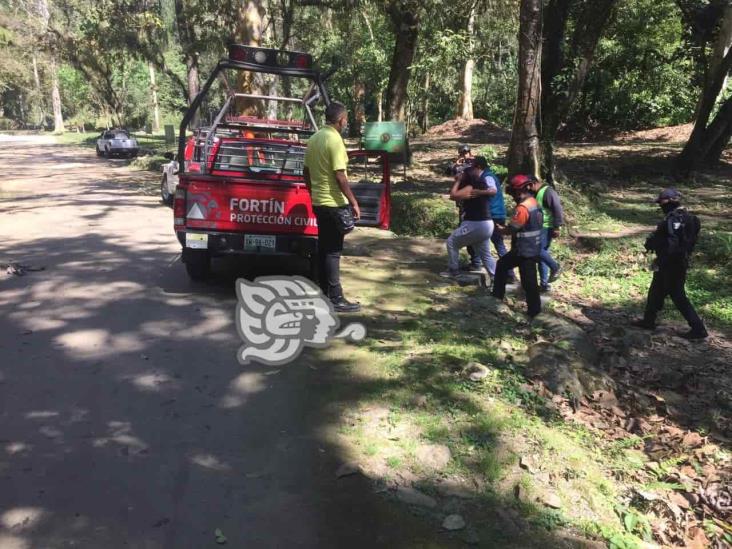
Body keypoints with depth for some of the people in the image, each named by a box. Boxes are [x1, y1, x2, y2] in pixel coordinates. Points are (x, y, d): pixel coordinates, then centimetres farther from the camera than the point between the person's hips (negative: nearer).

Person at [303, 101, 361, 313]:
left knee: (324, 248, 14)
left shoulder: (314, 138, 11)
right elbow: (340, 176, -21)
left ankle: (324, 293, 22)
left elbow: (306, 172, 16)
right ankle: (336, 299, 0)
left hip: (319, 202, 9)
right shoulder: (335, 140, -16)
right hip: (334, 204, -9)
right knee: (333, 251, -5)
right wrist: (354, 202, -15)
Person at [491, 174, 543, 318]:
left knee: (528, 280, 2)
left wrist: (500, 229, 0)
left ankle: (534, 309, 15)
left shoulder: (523, 208, -23)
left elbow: (512, 228, -20)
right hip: (532, 248, 10)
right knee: (502, 264, 20)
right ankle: (498, 293, 28)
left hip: (525, 250, -10)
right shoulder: (534, 202, 7)